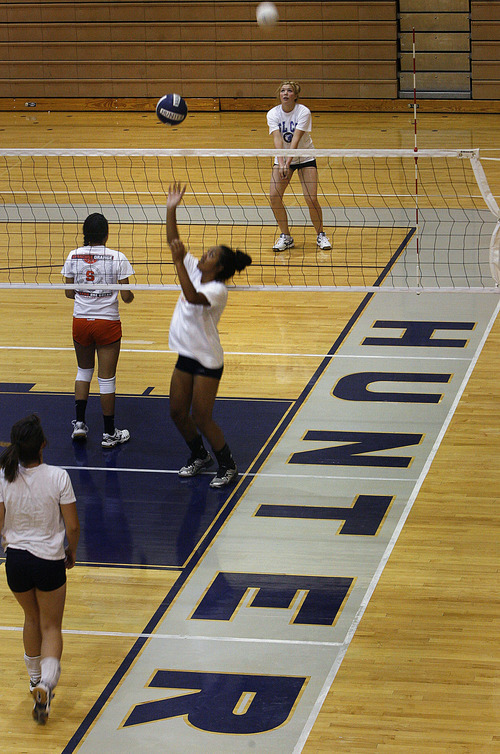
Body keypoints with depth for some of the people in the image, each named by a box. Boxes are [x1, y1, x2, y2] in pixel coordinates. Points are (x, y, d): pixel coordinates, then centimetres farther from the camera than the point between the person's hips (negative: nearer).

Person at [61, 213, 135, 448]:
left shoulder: (73, 257, -4)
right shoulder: (117, 258, -12)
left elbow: (69, 292, 2)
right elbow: (126, 296, -11)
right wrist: (130, 295, 12)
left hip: (80, 321, 3)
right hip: (107, 323, -3)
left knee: (84, 370, 23)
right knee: (106, 378, 6)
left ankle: (79, 423, 18)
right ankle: (109, 434, 15)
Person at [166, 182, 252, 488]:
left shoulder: (218, 290, -22)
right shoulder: (194, 271, 0)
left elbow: (192, 297, -42)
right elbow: (174, 243, 2)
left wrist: (178, 261, -43)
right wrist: (172, 209, -8)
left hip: (207, 362, -8)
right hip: (186, 356, 8)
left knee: (201, 419, -3)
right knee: (178, 412, 12)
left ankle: (228, 466, 13)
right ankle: (199, 456, 33)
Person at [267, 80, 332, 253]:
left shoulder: (303, 112, -18)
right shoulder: (273, 114, -11)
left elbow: (296, 139, -28)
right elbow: (277, 139, -24)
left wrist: (288, 163, -38)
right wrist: (281, 163, -38)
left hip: (305, 158, -2)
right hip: (282, 159, 2)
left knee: (311, 199, -14)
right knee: (274, 196, -14)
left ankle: (321, 235, 7)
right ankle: (285, 237, 2)